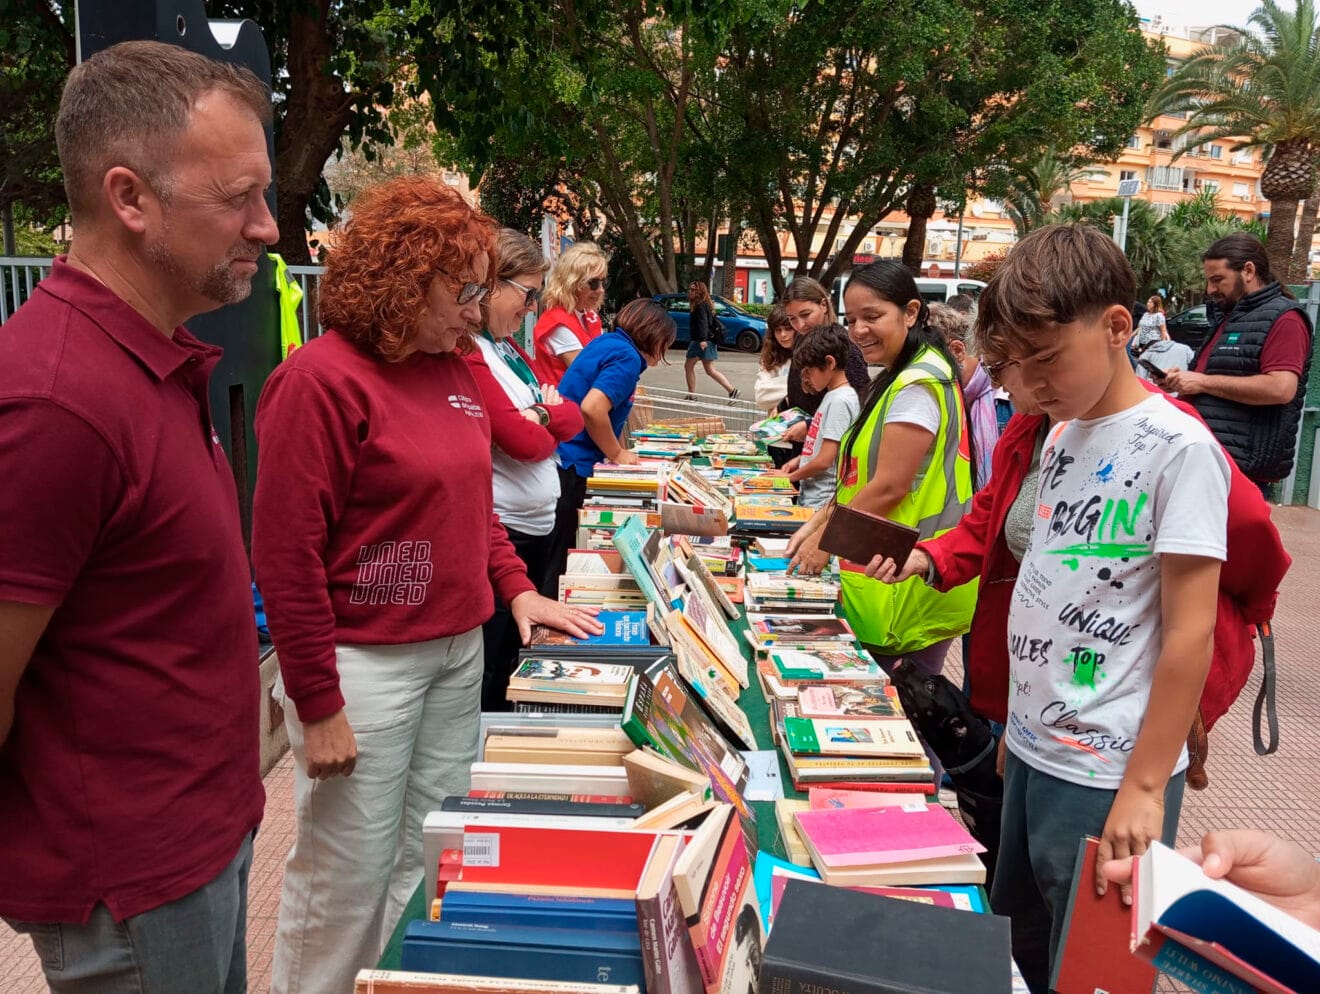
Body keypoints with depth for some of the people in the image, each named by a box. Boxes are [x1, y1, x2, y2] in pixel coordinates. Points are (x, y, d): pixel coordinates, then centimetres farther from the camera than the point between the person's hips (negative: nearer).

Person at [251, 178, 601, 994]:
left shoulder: (456, 369, 7)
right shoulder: (322, 379, -15)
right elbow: (286, 553, -16)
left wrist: (517, 591, 7)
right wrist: (317, 706, -14)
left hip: (460, 650, 7)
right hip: (364, 664, -7)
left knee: (433, 858, 19)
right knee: (350, 874, 7)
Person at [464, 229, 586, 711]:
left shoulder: (509, 348, 13)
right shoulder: (467, 354, -17)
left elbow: (573, 418, 9)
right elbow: (525, 442, -20)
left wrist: (540, 413, -11)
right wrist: (552, 421, 0)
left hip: (537, 526, 10)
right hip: (499, 531, -9)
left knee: (513, 658, 20)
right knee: (487, 669, 3)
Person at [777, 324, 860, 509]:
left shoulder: (840, 401, -17)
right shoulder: (832, 396, 12)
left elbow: (825, 460, -19)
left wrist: (791, 476, -6)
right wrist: (800, 459, 7)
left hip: (820, 503, -9)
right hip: (809, 496, 9)